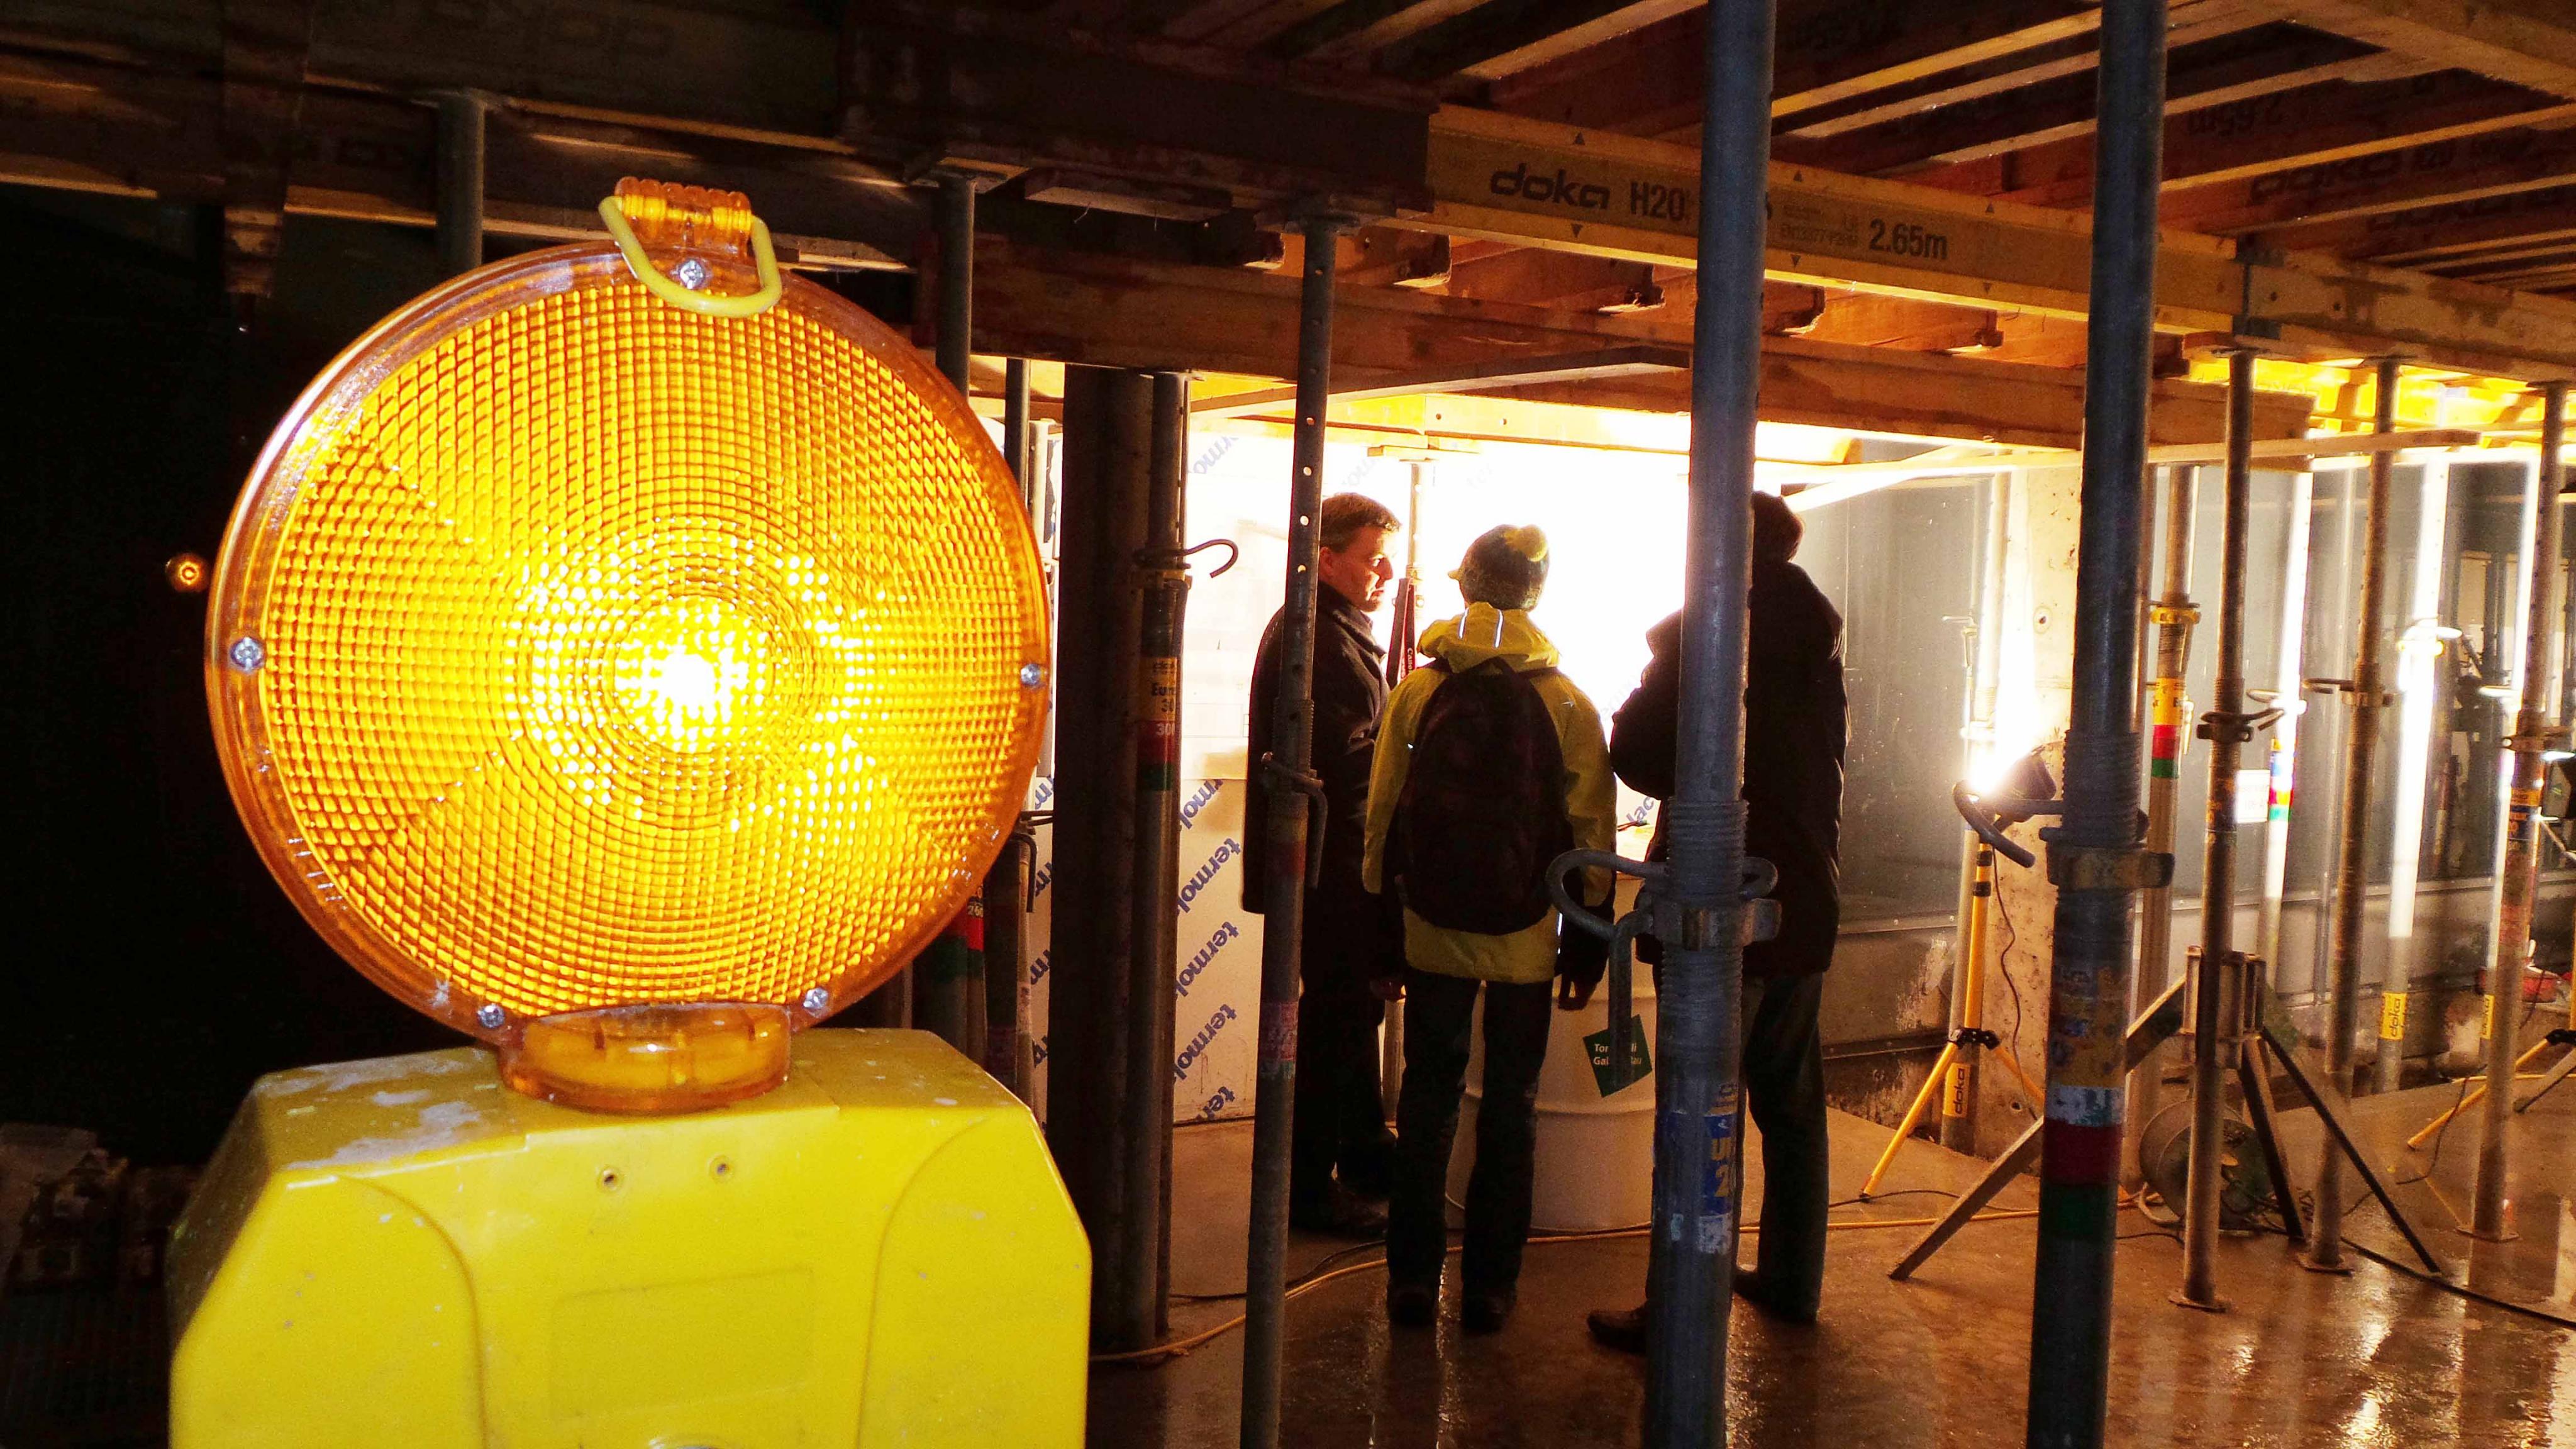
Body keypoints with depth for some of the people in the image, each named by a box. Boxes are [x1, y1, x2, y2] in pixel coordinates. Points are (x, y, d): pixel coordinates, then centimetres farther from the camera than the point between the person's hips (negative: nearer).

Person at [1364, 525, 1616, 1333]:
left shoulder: (1417, 692, -3)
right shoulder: (1569, 705, -4)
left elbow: (1381, 816, 2)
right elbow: (1591, 832, 0)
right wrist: (1588, 932, 9)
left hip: (1432, 931, 1)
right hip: (1524, 938, -1)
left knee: (1427, 1099, 11)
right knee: (1509, 1107, 9)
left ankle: (1413, 1277, 16)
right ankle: (1488, 1285, 15)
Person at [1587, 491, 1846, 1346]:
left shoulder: (1698, 632, -11)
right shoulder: (1819, 638, 9)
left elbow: (1634, 752, -10)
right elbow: (1822, 767, 15)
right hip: (1807, 901, 7)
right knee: (1790, 1100, 17)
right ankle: (1791, 1280, 28)